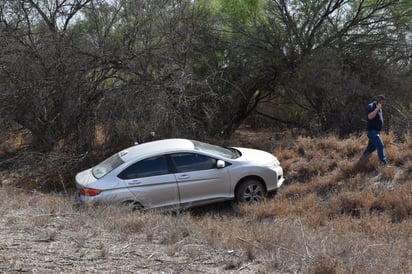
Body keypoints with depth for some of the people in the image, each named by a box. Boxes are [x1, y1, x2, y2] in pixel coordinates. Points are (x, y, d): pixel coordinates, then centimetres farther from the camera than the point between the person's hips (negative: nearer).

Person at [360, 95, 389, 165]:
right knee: (380, 146, -15)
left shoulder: (379, 108, 14)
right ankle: (384, 163, -17)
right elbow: (370, 116, -30)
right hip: (372, 131, -10)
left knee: (371, 147, 16)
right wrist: (377, 108, -29)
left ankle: (362, 159, 29)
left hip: (377, 131, 10)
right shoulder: (371, 106, -14)